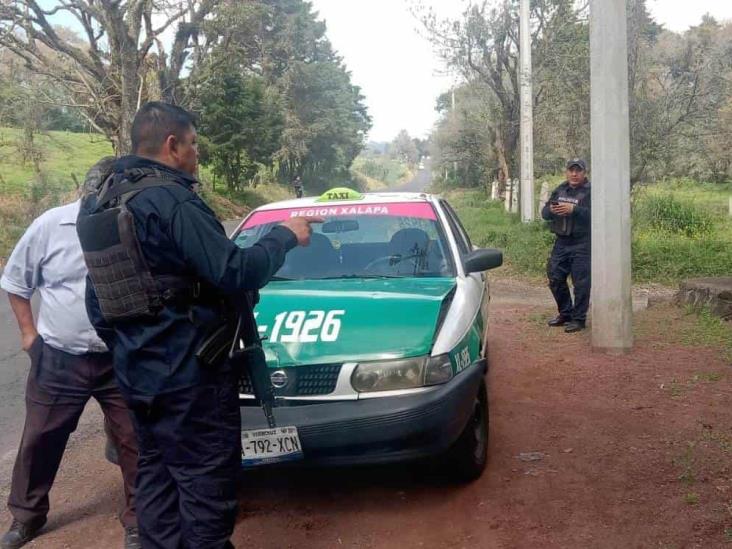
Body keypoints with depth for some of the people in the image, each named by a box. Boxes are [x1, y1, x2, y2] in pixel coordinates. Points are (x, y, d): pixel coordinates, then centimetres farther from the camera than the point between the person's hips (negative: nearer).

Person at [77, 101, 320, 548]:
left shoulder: (100, 205, 11)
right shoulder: (171, 200, -18)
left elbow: (96, 300, 17)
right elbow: (235, 274, -22)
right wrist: (285, 236, -8)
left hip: (137, 373, 9)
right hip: (189, 373, -9)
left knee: (158, 475, 18)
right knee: (205, 483, 2)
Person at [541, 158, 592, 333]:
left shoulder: (591, 192, -6)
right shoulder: (560, 190, 13)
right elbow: (544, 213, 11)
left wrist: (573, 210, -27)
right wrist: (551, 210, -11)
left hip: (582, 245, -6)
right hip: (561, 242, 7)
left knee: (581, 282, -3)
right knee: (555, 279, 11)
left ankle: (579, 319, 8)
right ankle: (565, 313, 27)